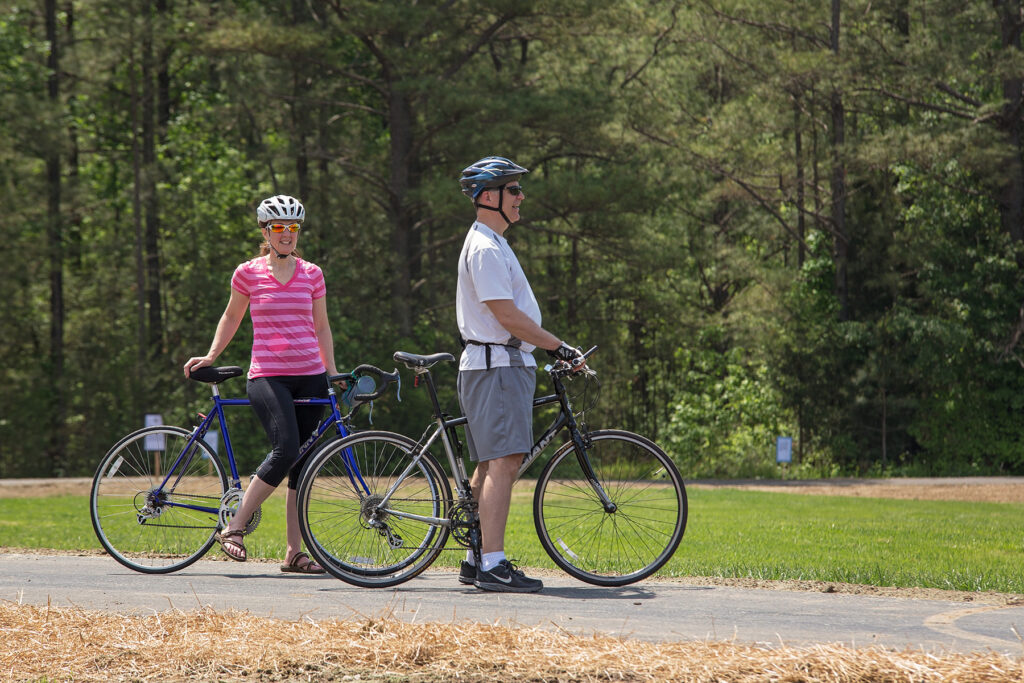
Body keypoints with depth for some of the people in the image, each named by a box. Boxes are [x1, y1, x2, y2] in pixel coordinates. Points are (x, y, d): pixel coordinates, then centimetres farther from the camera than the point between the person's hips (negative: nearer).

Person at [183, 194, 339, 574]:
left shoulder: (312, 275, 10)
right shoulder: (248, 273, 3)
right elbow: (231, 318, 17)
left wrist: (332, 368, 10)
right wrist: (210, 356, 11)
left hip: (309, 377, 4)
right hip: (267, 375, -4)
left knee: (304, 464, 2)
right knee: (286, 451, -23)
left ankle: (294, 552, 6)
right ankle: (234, 527, -12)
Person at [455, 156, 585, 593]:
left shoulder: (492, 244, 20)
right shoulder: (486, 248, -14)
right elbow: (507, 315, -19)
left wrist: (549, 349, 21)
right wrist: (559, 347, -14)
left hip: (507, 364, 11)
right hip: (497, 365, -11)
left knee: (490, 465, 11)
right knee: (503, 461, -15)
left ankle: (477, 560, 15)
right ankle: (492, 565, -20)